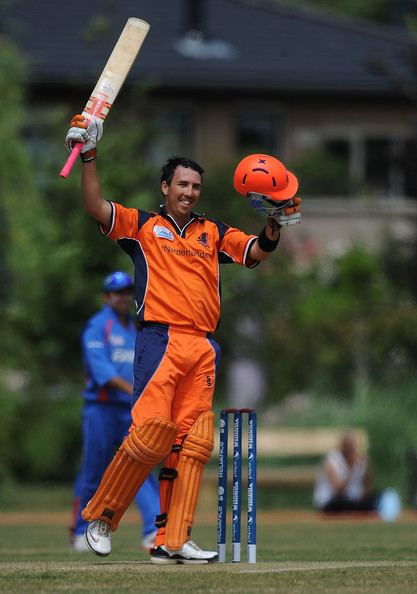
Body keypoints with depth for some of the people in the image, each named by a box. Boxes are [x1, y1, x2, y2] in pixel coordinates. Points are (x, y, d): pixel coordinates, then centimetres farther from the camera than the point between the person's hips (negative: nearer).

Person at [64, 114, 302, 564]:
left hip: (202, 348, 4)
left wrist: (276, 222, -4)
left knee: (192, 443, -3)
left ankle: (172, 541, -5)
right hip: (160, 340, -4)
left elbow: (256, 251, 14)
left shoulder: (212, 233, 22)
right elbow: (95, 206, 0)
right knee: (151, 433, -17)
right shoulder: (141, 225, 12)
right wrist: (89, 155, -8)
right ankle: (100, 516, -1)